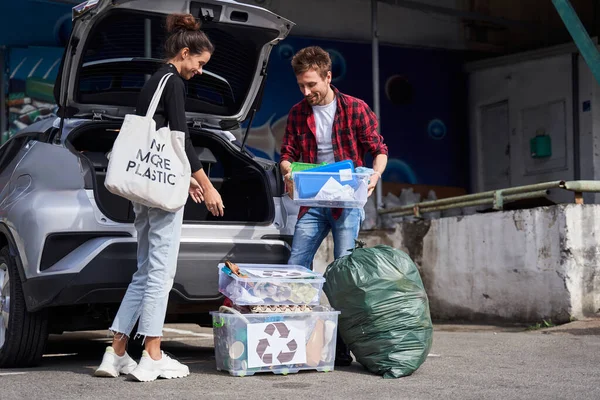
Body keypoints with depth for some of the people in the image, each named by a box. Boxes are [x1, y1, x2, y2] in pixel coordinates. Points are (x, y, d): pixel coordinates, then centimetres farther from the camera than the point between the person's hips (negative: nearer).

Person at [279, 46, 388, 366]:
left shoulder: (356, 109, -1)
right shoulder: (298, 113, 10)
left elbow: (379, 149, 2)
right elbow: (287, 154, 12)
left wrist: (375, 175, -19)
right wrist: (288, 172, -12)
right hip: (312, 203, 4)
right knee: (295, 268, 0)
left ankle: (342, 345, 2)